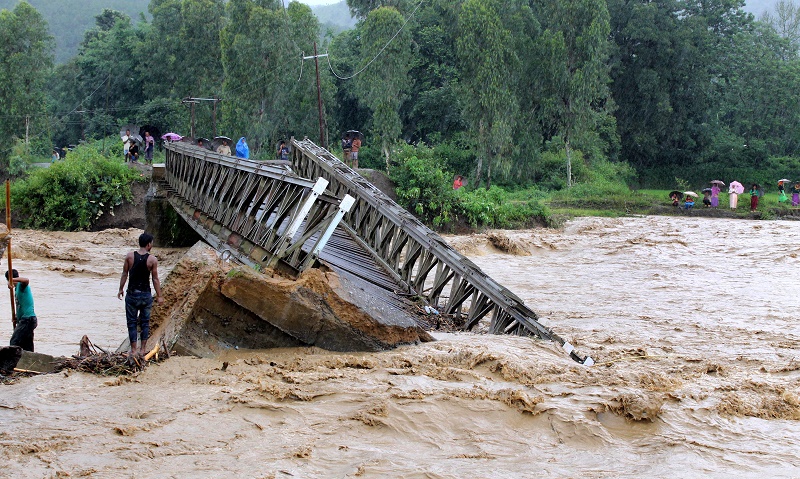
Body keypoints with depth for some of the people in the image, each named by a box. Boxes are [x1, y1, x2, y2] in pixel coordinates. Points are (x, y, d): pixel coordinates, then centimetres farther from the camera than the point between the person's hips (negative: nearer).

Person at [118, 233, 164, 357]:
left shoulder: (129, 256, -6)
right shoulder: (152, 260, -10)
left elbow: (124, 274, 0)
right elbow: (155, 279, -6)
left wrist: (121, 289, 12)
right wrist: (159, 296, 3)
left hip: (132, 294, 0)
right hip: (146, 295, 0)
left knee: (132, 322, 9)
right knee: (145, 322, 13)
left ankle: (133, 350, 10)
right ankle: (143, 349, 17)